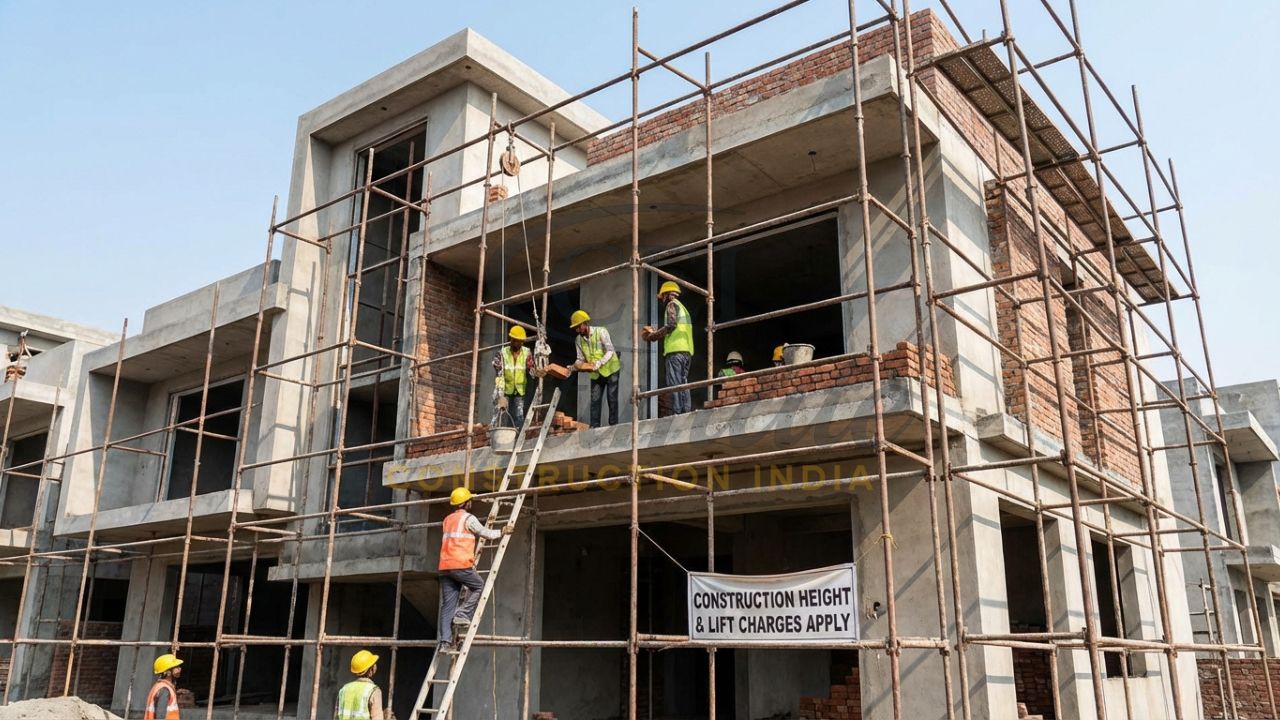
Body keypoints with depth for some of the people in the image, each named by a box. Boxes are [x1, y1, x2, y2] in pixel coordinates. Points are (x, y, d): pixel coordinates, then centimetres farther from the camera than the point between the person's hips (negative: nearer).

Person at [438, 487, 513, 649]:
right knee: (479, 587, 13)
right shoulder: (468, 518, 0)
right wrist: (502, 532, 21)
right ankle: (462, 615, -2)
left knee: (447, 604, 4)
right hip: (461, 564, -7)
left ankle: (445, 639, -2)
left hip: (445, 566, 7)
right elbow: (486, 534, 6)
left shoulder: (447, 519, 22)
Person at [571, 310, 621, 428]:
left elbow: (610, 351, -20)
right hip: (596, 374, 5)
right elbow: (581, 359, 3)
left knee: (612, 399, -2)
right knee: (595, 400, 0)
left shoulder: (601, 332, -16)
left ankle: (613, 425, 4)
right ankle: (594, 427, 2)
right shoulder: (579, 340, -1)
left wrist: (598, 363, -33)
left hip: (610, 370, -5)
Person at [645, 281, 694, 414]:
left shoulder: (672, 304, 2)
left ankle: (677, 412, -18)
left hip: (675, 350, -9)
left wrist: (654, 335, -2)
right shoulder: (683, 307, 28)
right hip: (687, 350, 9)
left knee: (674, 383, -12)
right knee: (683, 384, 6)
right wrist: (658, 334, 23)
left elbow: (671, 325, -13)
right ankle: (686, 412, 1)